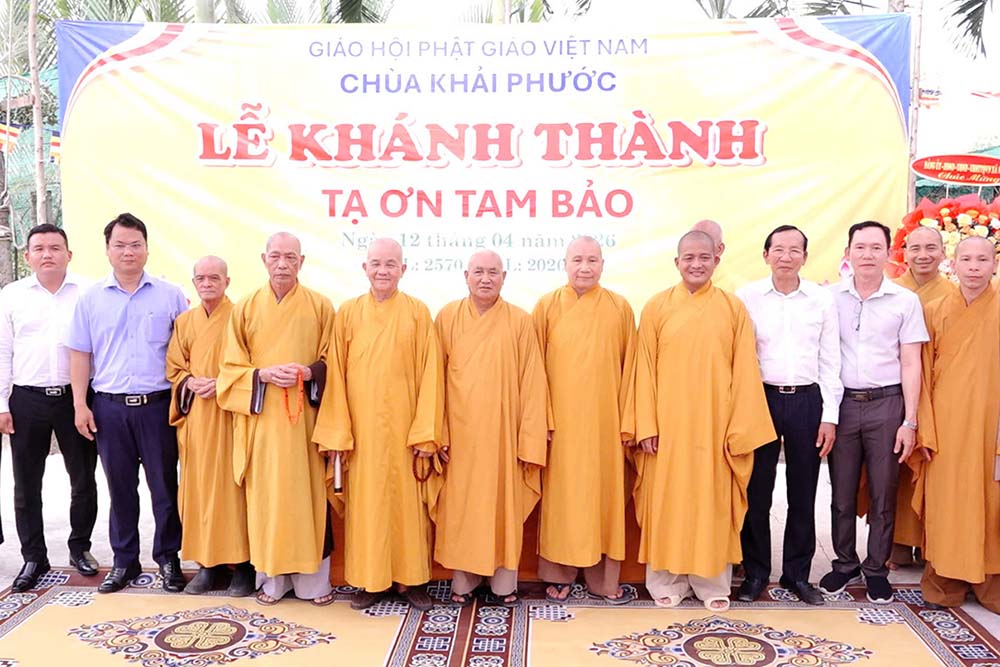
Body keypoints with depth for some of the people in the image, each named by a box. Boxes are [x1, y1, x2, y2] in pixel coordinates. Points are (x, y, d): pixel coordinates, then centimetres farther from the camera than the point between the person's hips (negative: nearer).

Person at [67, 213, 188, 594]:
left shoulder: (170, 296, 3)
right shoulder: (91, 299, 7)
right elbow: (80, 354, 9)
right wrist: (80, 405, 3)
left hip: (157, 405, -1)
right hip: (109, 407, 2)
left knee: (164, 486, 4)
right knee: (120, 487, 10)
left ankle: (168, 558, 18)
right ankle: (124, 561, 22)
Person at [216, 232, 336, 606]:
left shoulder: (321, 307, 4)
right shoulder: (245, 309, 6)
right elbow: (231, 367, 6)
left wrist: (309, 372, -14)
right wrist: (263, 374, -12)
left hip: (305, 418, -1)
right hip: (261, 418, 1)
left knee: (308, 493, 2)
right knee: (266, 495, 4)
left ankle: (313, 578, 12)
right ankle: (271, 578, 16)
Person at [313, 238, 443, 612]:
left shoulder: (418, 313, 0)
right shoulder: (348, 313, 3)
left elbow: (430, 375, -2)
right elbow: (337, 375, 1)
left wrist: (426, 434, -8)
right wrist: (338, 434, -4)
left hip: (404, 425, -1)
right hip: (361, 427, 1)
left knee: (408, 499, 5)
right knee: (366, 500, 7)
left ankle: (411, 578, 18)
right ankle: (370, 580, 19)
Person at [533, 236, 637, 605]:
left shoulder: (620, 308, 3)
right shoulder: (547, 306, 1)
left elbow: (629, 368, 4)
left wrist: (628, 422, 0)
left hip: (604, 420, 1)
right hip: (560, 419, -1)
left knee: (604, 492, 6)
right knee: (560, 494, 5)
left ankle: (603, 577, 17)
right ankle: (559, 574, 17)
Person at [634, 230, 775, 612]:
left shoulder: (733, 308, 3)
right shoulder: (656, 307, 2)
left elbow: (744, 372, 1)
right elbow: (645, 369, 1)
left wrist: (740, 429, -4)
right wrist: (646, 425, -5)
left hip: (714, 425, 0)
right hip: (668, 424, 0)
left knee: (713, 500, 7)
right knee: (667, 500, 5)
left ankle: (713, 583, 20)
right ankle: (667, 580, 18)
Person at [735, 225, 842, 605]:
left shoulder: (823, 300, 4)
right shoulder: (746, 297, 0)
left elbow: (830, 362, 6)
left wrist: (829, 416, 1)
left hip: (807, 402, 1)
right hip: (760, 399, -1)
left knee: (803, 494, 9)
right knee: (756, 492, 5)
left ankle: (797, 573, 24)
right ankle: (755, 573, 20)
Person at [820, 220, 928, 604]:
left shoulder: (905, 301, 1)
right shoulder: (830, 297, 3)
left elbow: (910, 364, 1)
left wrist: (909, 421, -4)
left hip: (887, 403, -1)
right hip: (842, 403, 1)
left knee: (883, 495, 7)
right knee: (842, 493, 9)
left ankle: (876, 569, 22)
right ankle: (845, 564, 25)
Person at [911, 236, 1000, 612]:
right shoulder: (935, 313, 4)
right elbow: (924, 377, 3)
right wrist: (925, 431, -3)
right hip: (946, 425, 1)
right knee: (945, 504, 5)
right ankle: (945, 585, 17)